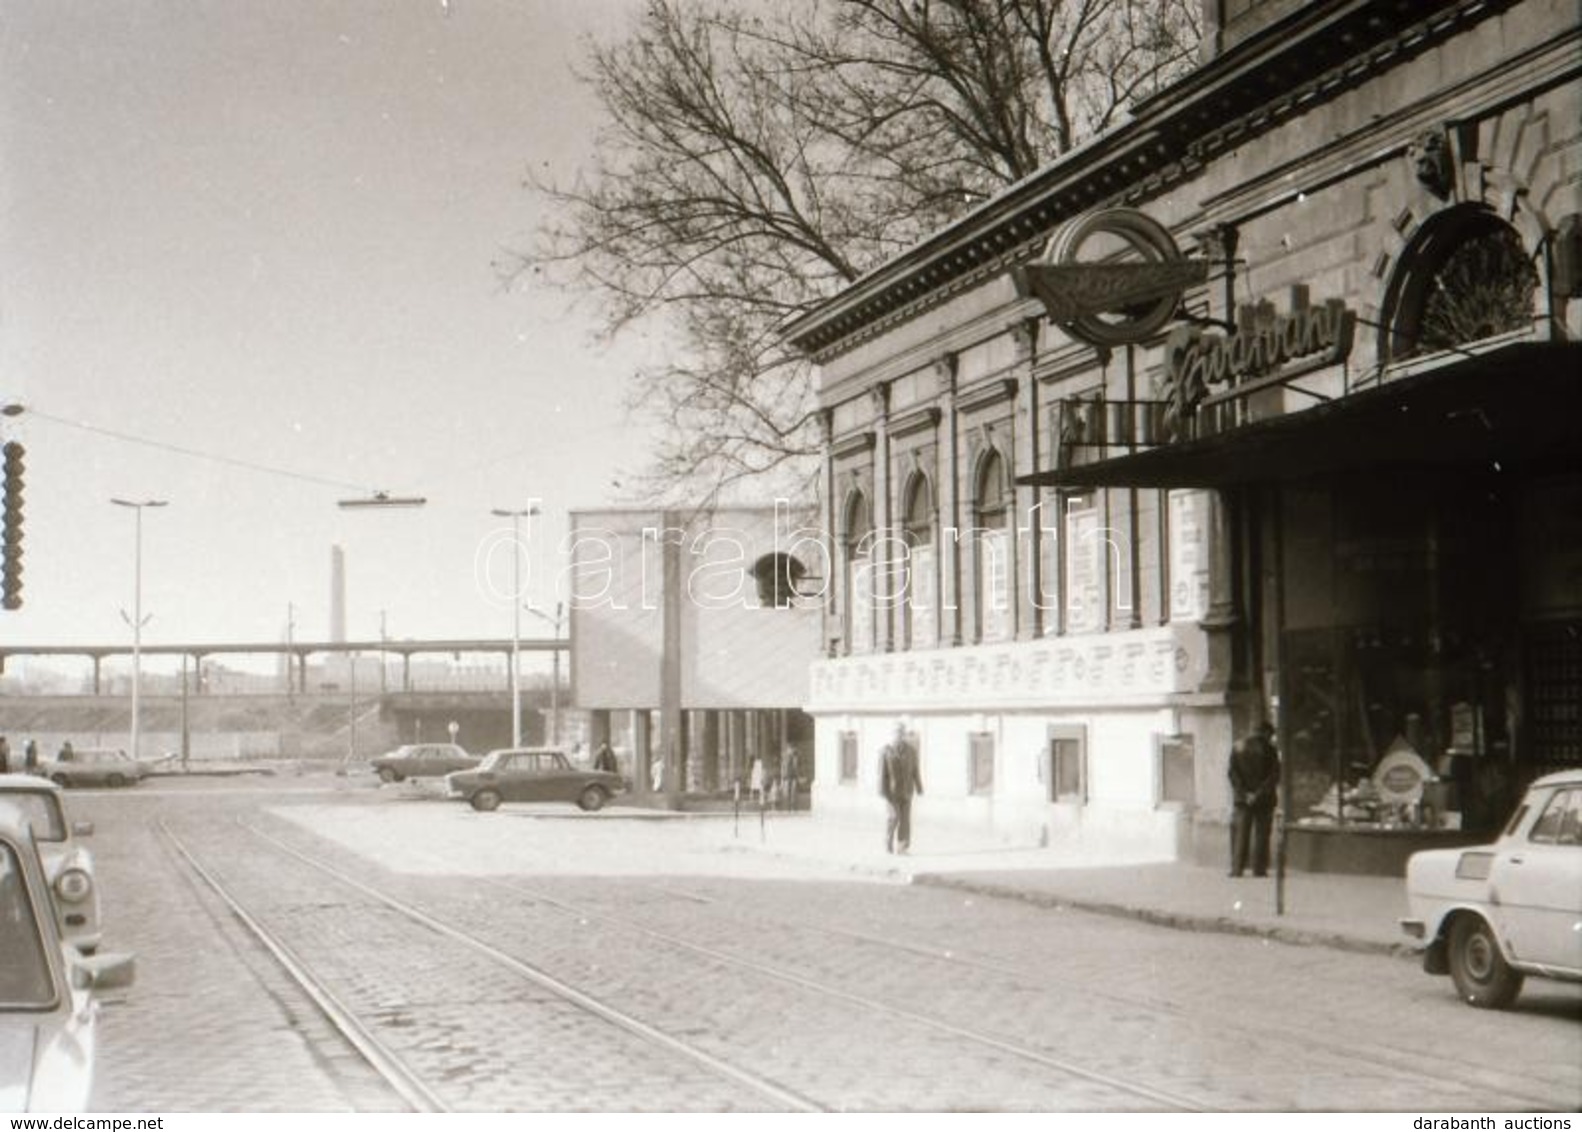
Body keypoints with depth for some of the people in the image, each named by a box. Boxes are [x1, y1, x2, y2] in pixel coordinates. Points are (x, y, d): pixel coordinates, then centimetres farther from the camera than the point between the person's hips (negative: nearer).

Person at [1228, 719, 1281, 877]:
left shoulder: (1238, 747, 3)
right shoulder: (1268, 749, -7)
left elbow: (1233, 774, 0)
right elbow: (1274, 775, -11)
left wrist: (1243, 793, -4)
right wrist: (1259, 794, -10)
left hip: (1242, 799, 2)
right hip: (1264, 799, -2)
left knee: (1240, 834, 6)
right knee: (1261, 833, 3)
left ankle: (1237, 868, 0)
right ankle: (1259, 869, 1)